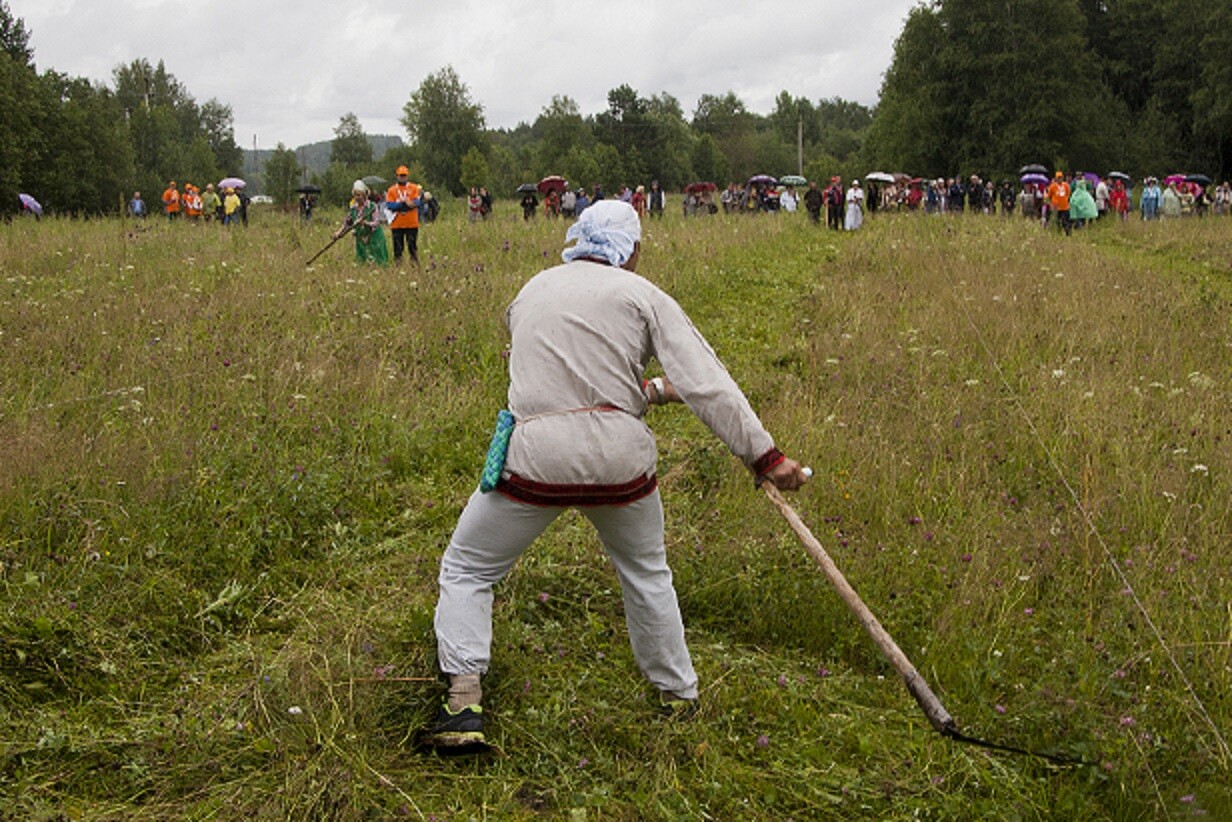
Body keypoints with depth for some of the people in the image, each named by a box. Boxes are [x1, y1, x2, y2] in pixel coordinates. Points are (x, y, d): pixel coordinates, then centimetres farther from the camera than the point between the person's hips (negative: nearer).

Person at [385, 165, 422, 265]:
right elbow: (389, 205, -4)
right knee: (398, 247, 3)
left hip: (412, 223, -1)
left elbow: (417, 202, -8)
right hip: (397, 224, 1)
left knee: (413, 246, 2)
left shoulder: (414, 188, 6)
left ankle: (415, 264, 6)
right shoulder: (391, 190, 7)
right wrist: (402, 203, -17)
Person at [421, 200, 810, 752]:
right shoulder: (642, 295, 6)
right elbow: (707, 385, -4)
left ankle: (463, 705, 3)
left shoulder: (532, 291, 17)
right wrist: (765, 456, -6)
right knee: (646, 572, 23)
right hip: (618, 456, 0)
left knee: (466, 570, 15)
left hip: (535, 455, 1)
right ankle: (678, 693, 32)